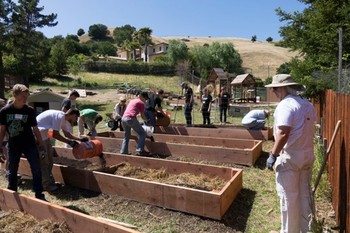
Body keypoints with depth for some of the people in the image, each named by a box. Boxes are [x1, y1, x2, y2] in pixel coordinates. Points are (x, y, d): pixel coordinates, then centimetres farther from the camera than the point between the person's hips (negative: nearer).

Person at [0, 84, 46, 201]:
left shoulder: (30, 111, -8)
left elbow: (35, 129, -1)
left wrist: (41, 144, -1)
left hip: (30, 144, -1)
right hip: (13, 146, 1)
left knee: (36, 169, -4)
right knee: (12, 171, 13)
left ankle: (39, 195, 7)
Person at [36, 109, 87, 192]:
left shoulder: (64, 119, 8)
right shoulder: (59, 116, -23)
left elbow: (67, 133, 19)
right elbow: (55, 135, -23)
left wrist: (80, 139, 18)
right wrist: (69, 142, -17)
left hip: (44, 135, 11)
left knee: (49, 160, 15)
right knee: (43, 161, -3)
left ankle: (50, 182, 25)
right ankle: (46, 185, 7)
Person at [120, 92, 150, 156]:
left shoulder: (132, 100, 28)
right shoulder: (141, 103, 7)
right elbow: (142, 115, 6)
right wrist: (147, 120, 25)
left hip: (123, 118, 8)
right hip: (131, 119, -7)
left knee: (126, 136, 22)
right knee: (142, 133, 3)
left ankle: (123, 152, 19)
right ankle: (140, 150, -5)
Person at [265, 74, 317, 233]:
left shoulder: (285, 104, -17)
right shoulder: (308, 105, 9)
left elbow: (283, 133, -25)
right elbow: (307, 129, 11)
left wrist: (273, 155, -20)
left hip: (289, 156, -8)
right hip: (308, 154, 9)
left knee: (288, 196, 5)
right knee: (304, 194, 19)